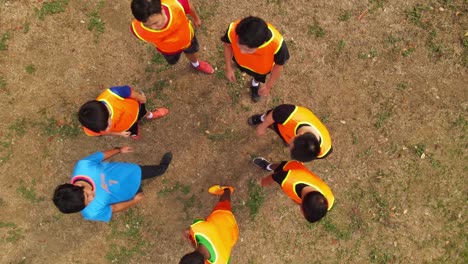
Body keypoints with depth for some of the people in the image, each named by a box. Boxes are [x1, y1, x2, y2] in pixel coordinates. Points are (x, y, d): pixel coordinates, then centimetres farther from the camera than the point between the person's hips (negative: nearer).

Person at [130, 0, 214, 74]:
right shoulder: (138, 30, -43)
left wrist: (196, 18, 3)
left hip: (187, 38, 1)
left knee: (191, 52, 34)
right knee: (173, 61, 32)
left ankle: (196, 64, 70)